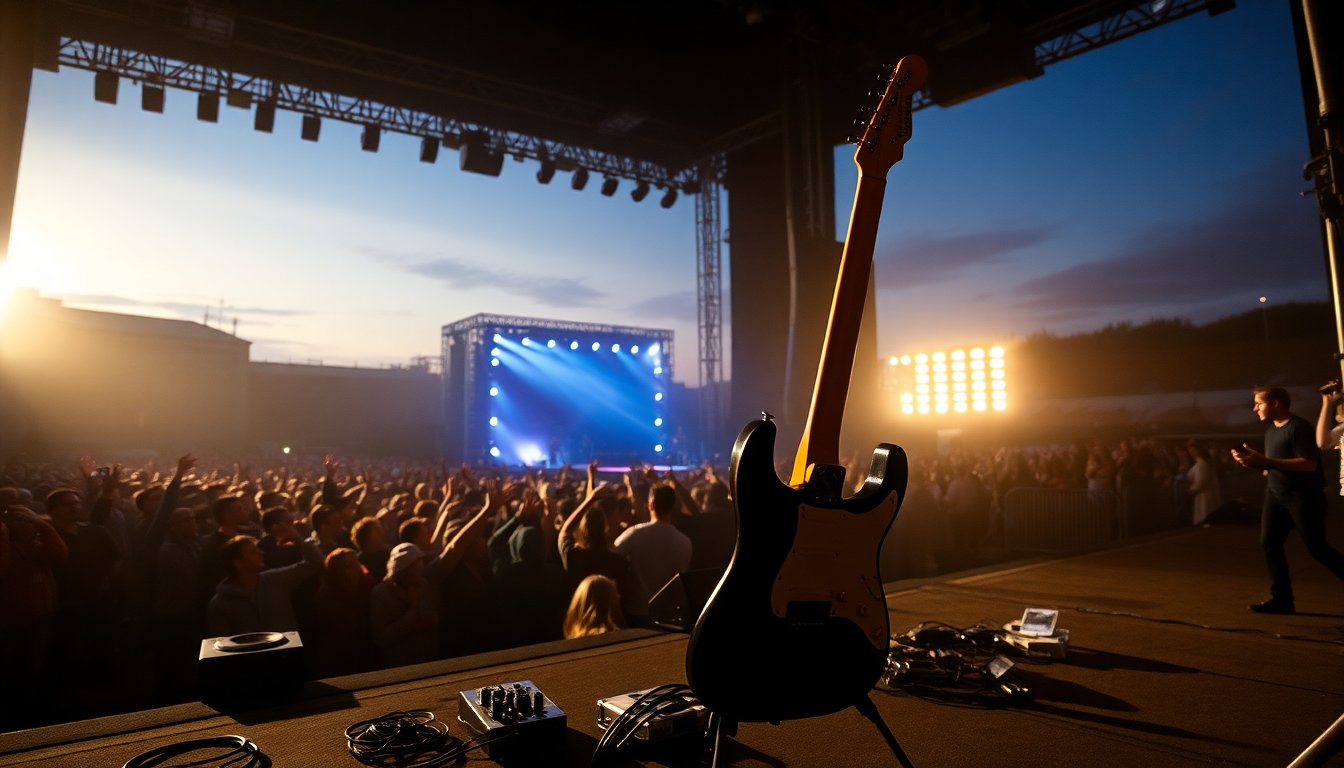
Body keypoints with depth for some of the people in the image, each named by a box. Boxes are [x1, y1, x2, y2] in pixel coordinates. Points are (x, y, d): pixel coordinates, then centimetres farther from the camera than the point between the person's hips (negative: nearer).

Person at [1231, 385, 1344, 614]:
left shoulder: (1298, 427, -16)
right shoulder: (1271, 429, 12)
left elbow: (1309, 464, -25)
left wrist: (1265, 462, -28)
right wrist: (1254, 460, 2)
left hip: (1304, 496, -8)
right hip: (1276, 493, 8)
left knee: (1317, 548, -1)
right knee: (1269, 542, -2)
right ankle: (1282, 598, 2)